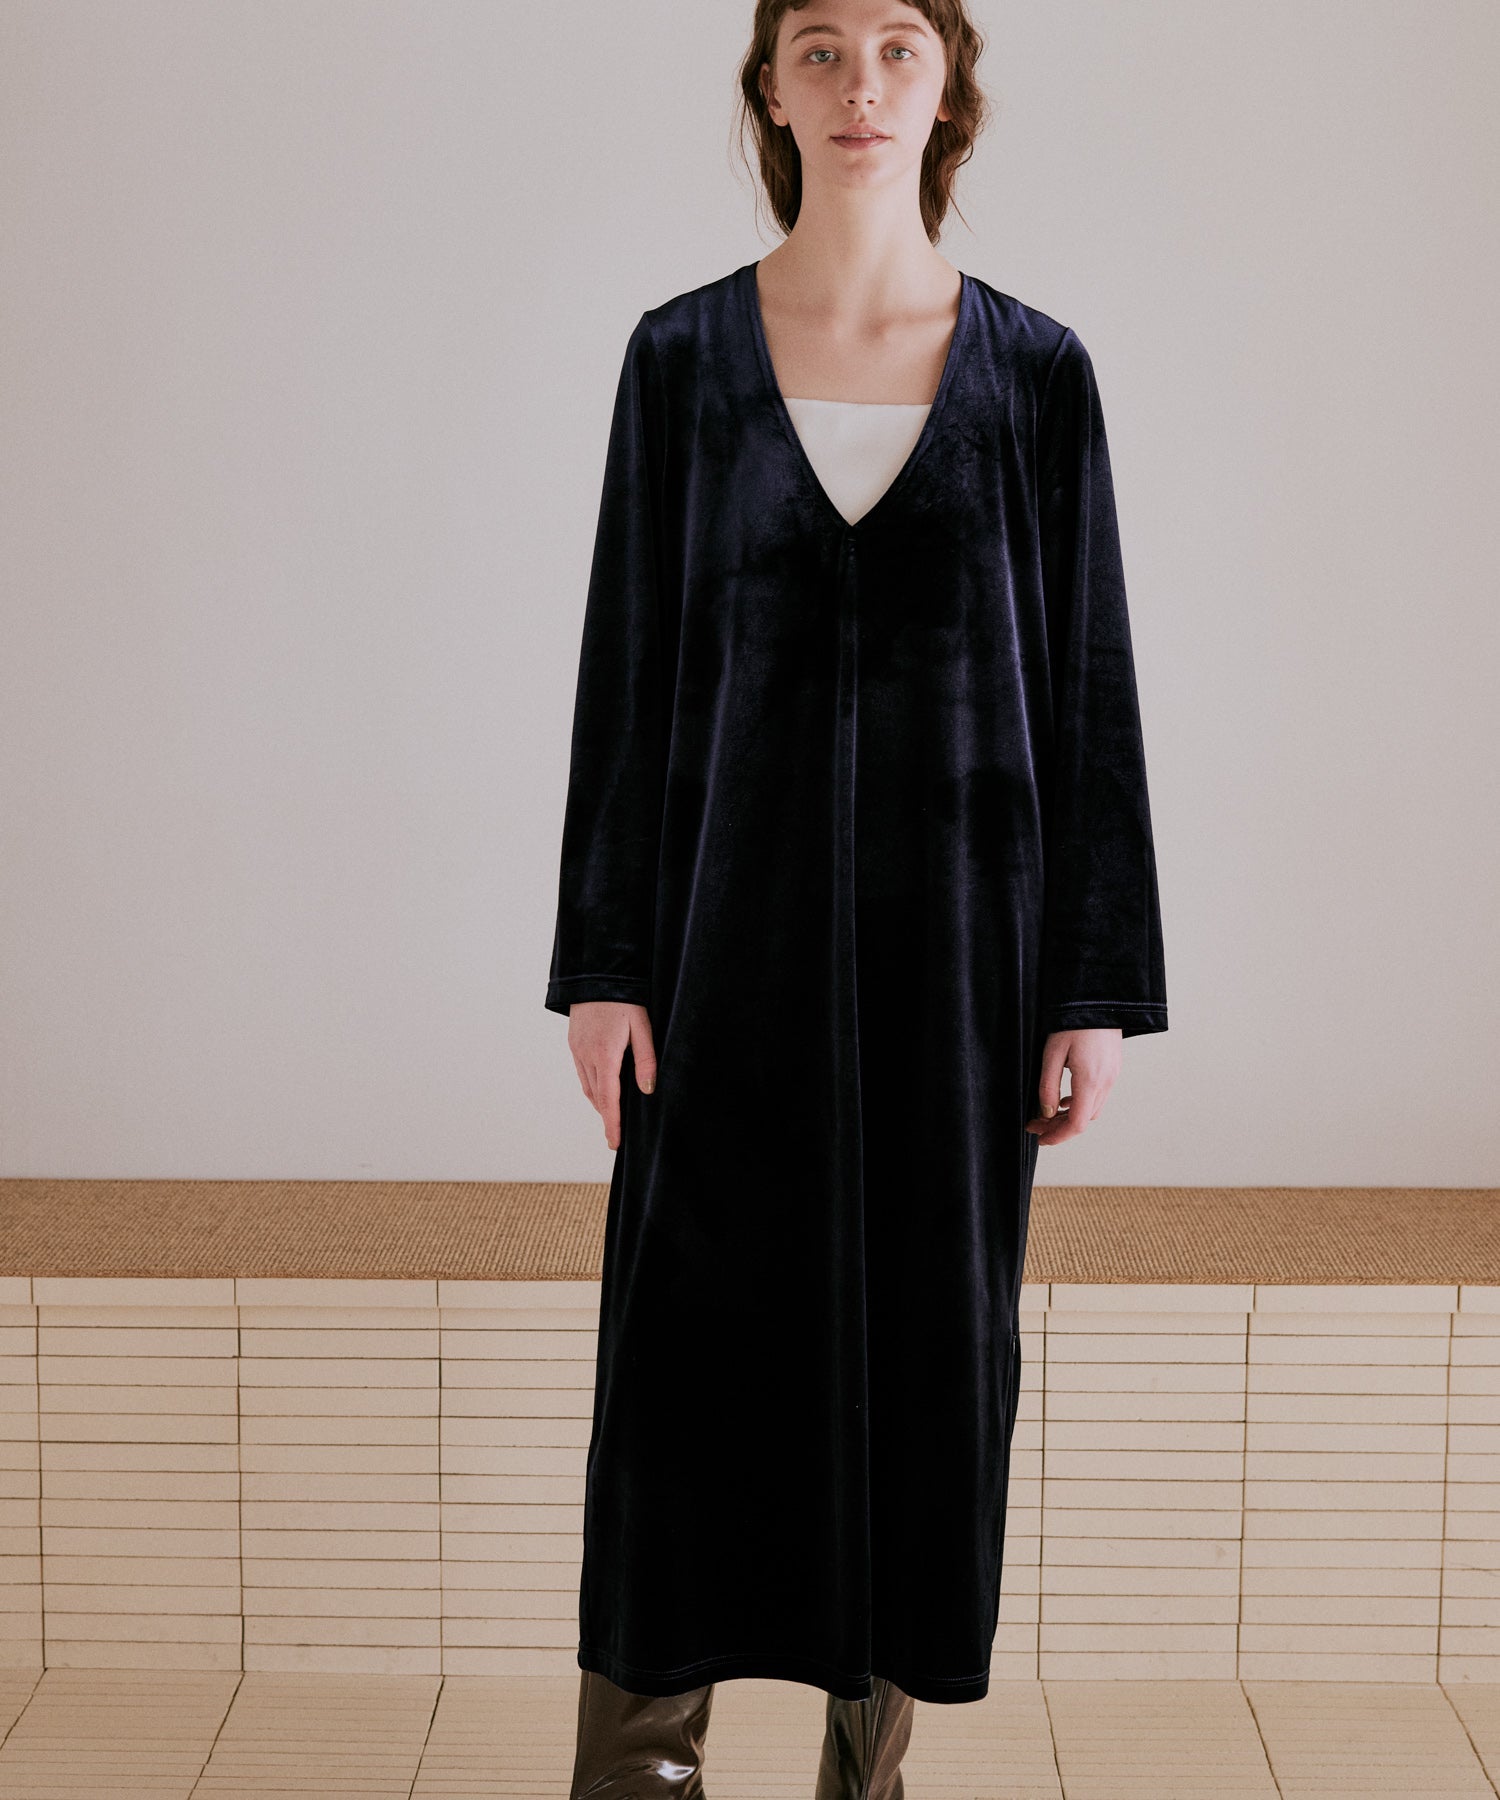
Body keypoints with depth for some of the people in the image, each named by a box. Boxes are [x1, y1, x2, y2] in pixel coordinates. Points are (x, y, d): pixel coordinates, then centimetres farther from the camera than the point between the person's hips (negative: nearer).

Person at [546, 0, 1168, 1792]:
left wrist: (1095, 986, -2)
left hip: (957, 922, 1)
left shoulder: (1034, 368, 2)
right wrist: (601, 963, -3)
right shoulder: (683, 354, 2)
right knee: (696, 1343, 3)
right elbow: (629, 663, 2)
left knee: (929, 1344, 7)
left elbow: (1087, 681, 2)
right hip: (738, 920, 0)